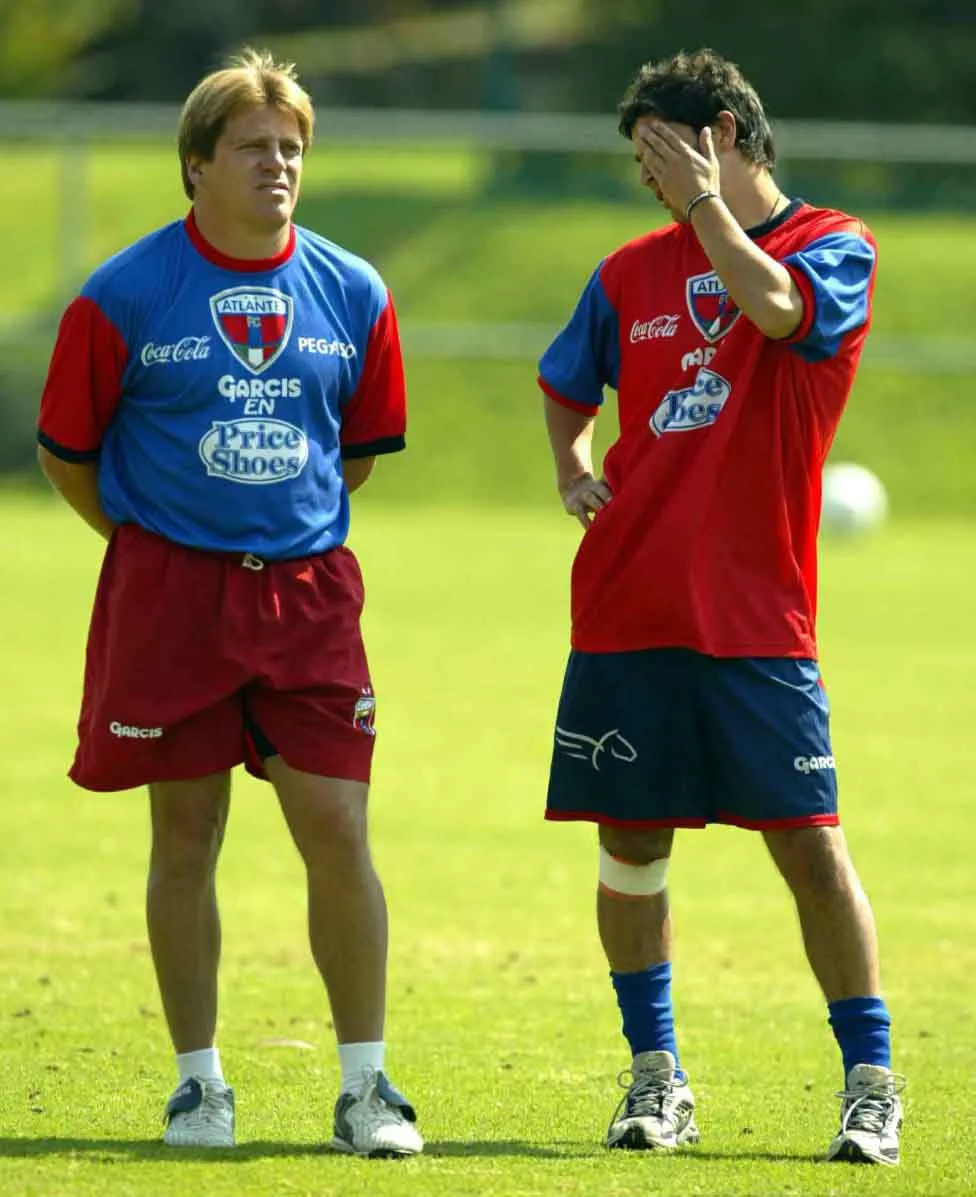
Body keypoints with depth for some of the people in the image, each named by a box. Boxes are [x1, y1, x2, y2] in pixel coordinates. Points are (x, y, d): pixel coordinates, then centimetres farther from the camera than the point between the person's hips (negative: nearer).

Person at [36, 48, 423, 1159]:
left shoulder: (351, 293, 4)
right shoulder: (124, 296, -5)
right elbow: (65, 453, 5)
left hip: (306, 593, 2)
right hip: (167, 594, -2)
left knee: (337, 832, -4)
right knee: (185, 836, 4)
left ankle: (365, 1082, 4)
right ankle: (198, 1081, 14)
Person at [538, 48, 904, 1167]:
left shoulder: (833, 246, 0)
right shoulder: (633, 272, 13)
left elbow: (776, 306, -23)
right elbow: (565, 389, 29)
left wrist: (704, 200, -12)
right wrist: (573, 470, 10)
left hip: (756, 613, -5)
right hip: (625, 603, 5)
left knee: (808, 840, -7)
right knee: (630, 841, 5)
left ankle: (872, 1083, 2)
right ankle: (655, 1075, 18)